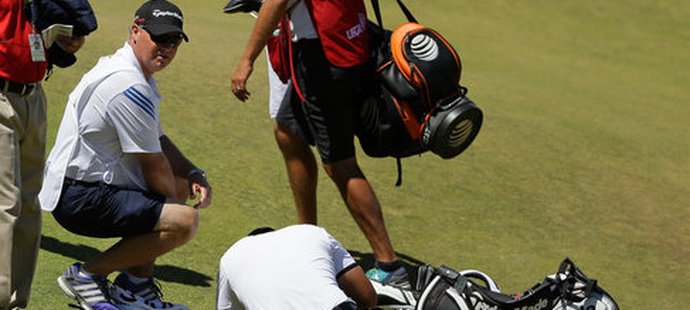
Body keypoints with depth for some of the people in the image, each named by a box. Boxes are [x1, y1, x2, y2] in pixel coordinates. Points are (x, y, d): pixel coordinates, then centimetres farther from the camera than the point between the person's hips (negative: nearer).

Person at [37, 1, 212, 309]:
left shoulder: (139, 77, 15)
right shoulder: (129, 87, -20)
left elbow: (159, 142, 23)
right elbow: (154, 167, -15)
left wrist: (194, 176, 6)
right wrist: (171, 201, 3)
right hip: (79, 200, -12)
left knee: (182, 184, 24)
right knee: (184, 220, -23)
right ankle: (88, 275, -7)